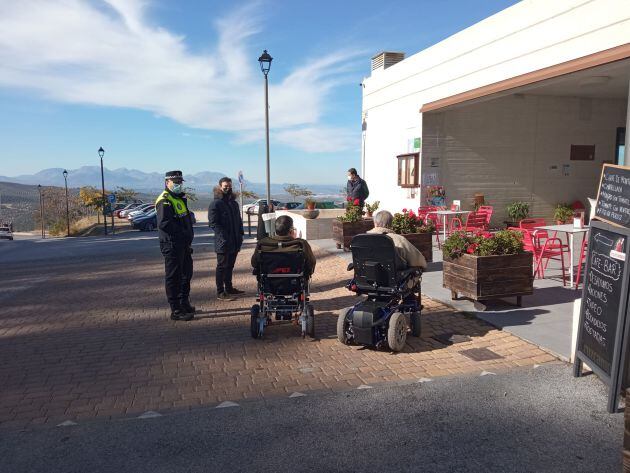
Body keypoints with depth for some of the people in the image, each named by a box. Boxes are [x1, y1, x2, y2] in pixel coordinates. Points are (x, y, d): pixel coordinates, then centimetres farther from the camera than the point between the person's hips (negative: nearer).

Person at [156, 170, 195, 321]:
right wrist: (183, 234, -21)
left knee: (186, 274, 18)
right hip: (172, 245, -10)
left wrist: (189, 235, 11)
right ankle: (176, 311, 3)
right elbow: (164, 223, -25)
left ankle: (184, 304, 32)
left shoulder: (180, 198, 18)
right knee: (173, 277, -3)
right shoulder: (164, 201, -13)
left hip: (184, 244, 10)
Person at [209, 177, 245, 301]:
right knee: (222, 267, -2)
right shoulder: (215, 204, -9)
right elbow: (213, 223, -15)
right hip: (223, 243, -7)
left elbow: (239, 220, 23)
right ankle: (220, 292, 4)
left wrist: (240, 234, 10)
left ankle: (229, 288, 27)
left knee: (230, 266, 16)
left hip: (234, 242, 8)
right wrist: (224, 236, -22)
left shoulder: (234, 203, 17)